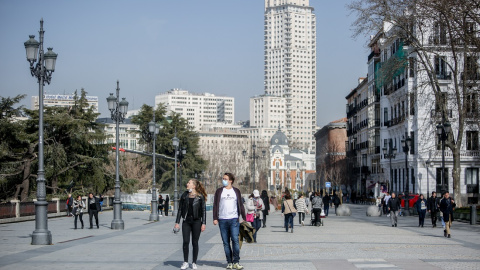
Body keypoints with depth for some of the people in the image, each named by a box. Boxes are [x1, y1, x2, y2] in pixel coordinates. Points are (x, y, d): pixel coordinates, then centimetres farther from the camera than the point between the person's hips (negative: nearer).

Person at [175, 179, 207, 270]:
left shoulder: (200, 196, -1)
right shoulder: (184, 196, 7)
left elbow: (203, 210, 0)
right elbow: (180, 209, 10)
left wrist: (203, 223, -6)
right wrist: (177, 222, 5)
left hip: (196, 221, -2)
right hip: (186, 221, 2)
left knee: (195, 242, 3)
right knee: (185, 242, -3)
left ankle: (194, 263, 12)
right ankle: (185, 262, 7)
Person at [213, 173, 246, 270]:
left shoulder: (236, 191, 10)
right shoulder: (219, 191, 9)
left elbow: (240, 205, 13)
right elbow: (215, 205, 8)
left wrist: (244, 218, 9)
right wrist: (215, 218, -1)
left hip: (234, 219, -1)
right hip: (222, 220, 1)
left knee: (235, 240, -11)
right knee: (226, 242, 3)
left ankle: (236, 262, -6)